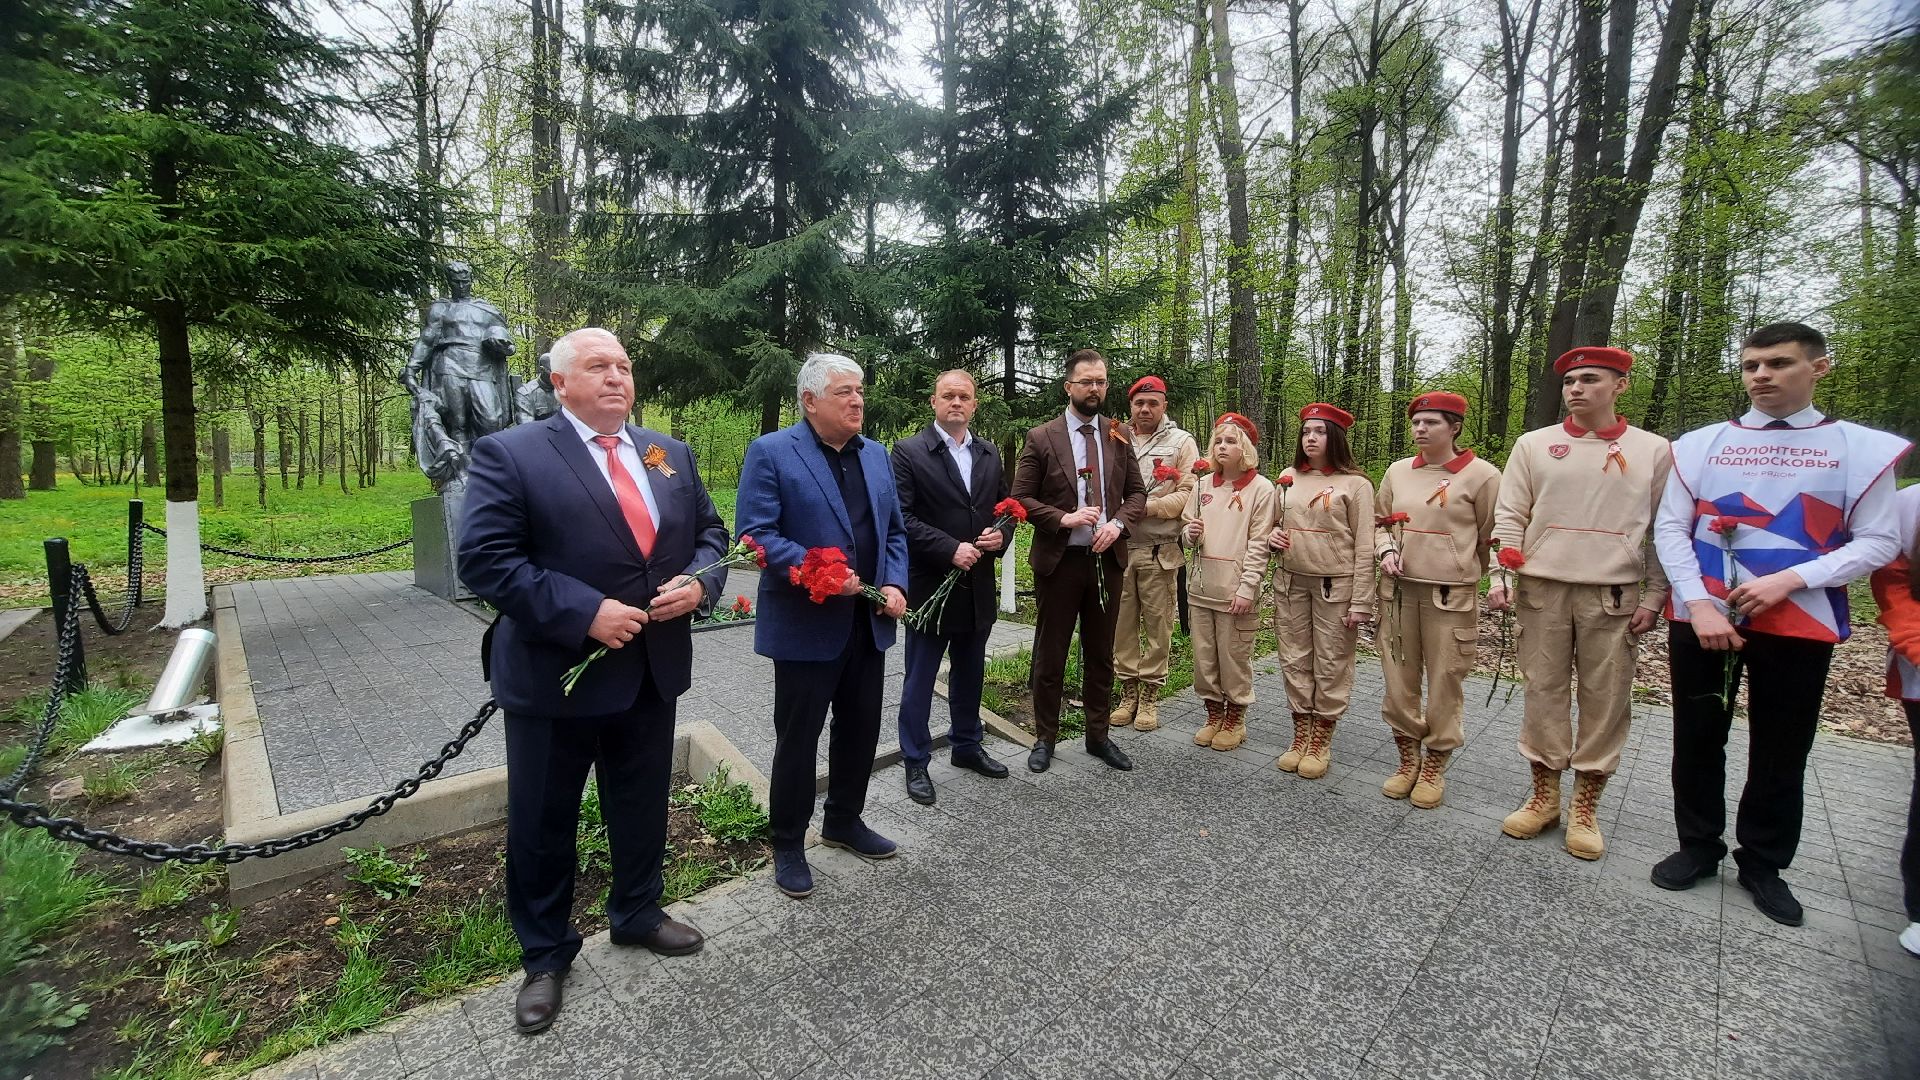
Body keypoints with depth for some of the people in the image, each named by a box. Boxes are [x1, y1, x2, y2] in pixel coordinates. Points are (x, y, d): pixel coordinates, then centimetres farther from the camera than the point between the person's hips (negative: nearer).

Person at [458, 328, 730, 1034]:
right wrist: (583, 613, -23)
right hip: (555, 674, -4)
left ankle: (637, 914, 45)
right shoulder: (510, 455, -10)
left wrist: (698, 582, -10)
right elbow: (484, 558, -16)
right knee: (542, 822, 13)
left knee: (643, 806, 21)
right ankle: (545, 957, 36)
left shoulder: (671, 454, 7)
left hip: (654, 671, 5)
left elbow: (710, 532, 11)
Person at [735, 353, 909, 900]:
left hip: (868, 622, 6)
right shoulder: (770, 453, -8)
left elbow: (894, 530, 14)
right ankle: (787, 844, 27)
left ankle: (844, 820, 39)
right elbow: (755, 533, -14)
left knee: (861, 728, 17)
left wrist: (895, 584, -2)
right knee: (798, 737, 7)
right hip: (806, 625, -6)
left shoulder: (876, 455, 11)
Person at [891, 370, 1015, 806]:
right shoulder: (909, 452, -8)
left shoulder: (989, 454, 10)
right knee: (920, 679, 6)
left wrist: (1001, 535, -5)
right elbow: (903, 518, -14)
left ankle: (966, 745, 37)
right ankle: (916, 762, 20)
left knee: (970, 673, 19)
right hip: (930, 586, -5)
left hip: (978, 586, 6)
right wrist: (951, 549, -21)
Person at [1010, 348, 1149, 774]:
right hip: (1059, 560, -3)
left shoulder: (1119, 435, 6)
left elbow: (1137, 492, 9)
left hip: (1107, 559, 3)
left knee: (1101, 655, 14)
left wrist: (1117, 522, -10)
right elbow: (1021, 499, -5)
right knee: (1050, 656, 8)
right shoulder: (1041, 438, -4)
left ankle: (1098, 736, 30)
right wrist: (1064, 518, -19)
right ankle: (1045, 738, 24)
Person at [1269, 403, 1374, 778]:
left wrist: (1360, 602, -11)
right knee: (1295, 662, 9)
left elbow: (1363, 548, -7)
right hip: (1292, 582, 4)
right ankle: (1301, 737, 22)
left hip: (1336, 585, -4)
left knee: (1331, 666, 4)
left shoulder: (1355, 484, -5)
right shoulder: (1288, 478, 8)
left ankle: (1321, 743, 18)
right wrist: (1272, 535, -2)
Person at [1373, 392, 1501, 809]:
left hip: (1451, 596, -4)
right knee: (1398, 679, 8)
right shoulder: (1397, 471, 8)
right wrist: (1387, 551, 0)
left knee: (1444, 684, 4)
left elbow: (1494, 537, 1)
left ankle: (1435, 768, 21)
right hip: (1399, 591, 4)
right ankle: (1408, 761, 25)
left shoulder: (1482, 475, -5)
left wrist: (1480, 577, 2)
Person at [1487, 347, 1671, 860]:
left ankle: (1585, 807, 18)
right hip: (1542, 590, 0)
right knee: (1543, 691, 6)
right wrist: (1502, 578, -7)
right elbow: (1510, 517, 3)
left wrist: (1653, 598, 0)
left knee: (1605, 699, 5)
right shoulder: (1534, 444, 6)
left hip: (1613, 596, 0)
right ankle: (1544, 795, 19)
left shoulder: (1654, 451, 6)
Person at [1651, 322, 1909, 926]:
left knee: (1781, 751, 10)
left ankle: (1763, 865, 27)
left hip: (1799, 624, 0)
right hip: (1701, 619, 1)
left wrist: (1789, 579, -16)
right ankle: (1698, 847, 26)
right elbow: (1670, 529, 0)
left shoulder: (1863, 449, 3)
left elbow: (1878, 542, 0)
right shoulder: (1699, 444, 3)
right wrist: (1699, 604, -11)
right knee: (1698, 739, 10)